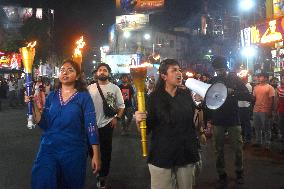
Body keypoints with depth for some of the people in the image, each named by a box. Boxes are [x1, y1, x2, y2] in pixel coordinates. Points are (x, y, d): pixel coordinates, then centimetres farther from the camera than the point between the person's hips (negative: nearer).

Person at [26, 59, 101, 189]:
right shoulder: (52, 96, 6)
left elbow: (91, 126, -8)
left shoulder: (83, 97, -5)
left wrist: (96, 155, -11)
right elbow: (44, 125, 2)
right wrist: (34, 105, -11)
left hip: (74, 151, -2)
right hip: (48, 148, 3)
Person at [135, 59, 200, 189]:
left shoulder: (186, 95, 4)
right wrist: (139, 121, -24)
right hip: (162, 156, -3)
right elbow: (146, 130, -8)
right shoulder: (154, 98, -7)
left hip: (186, 154, 4)